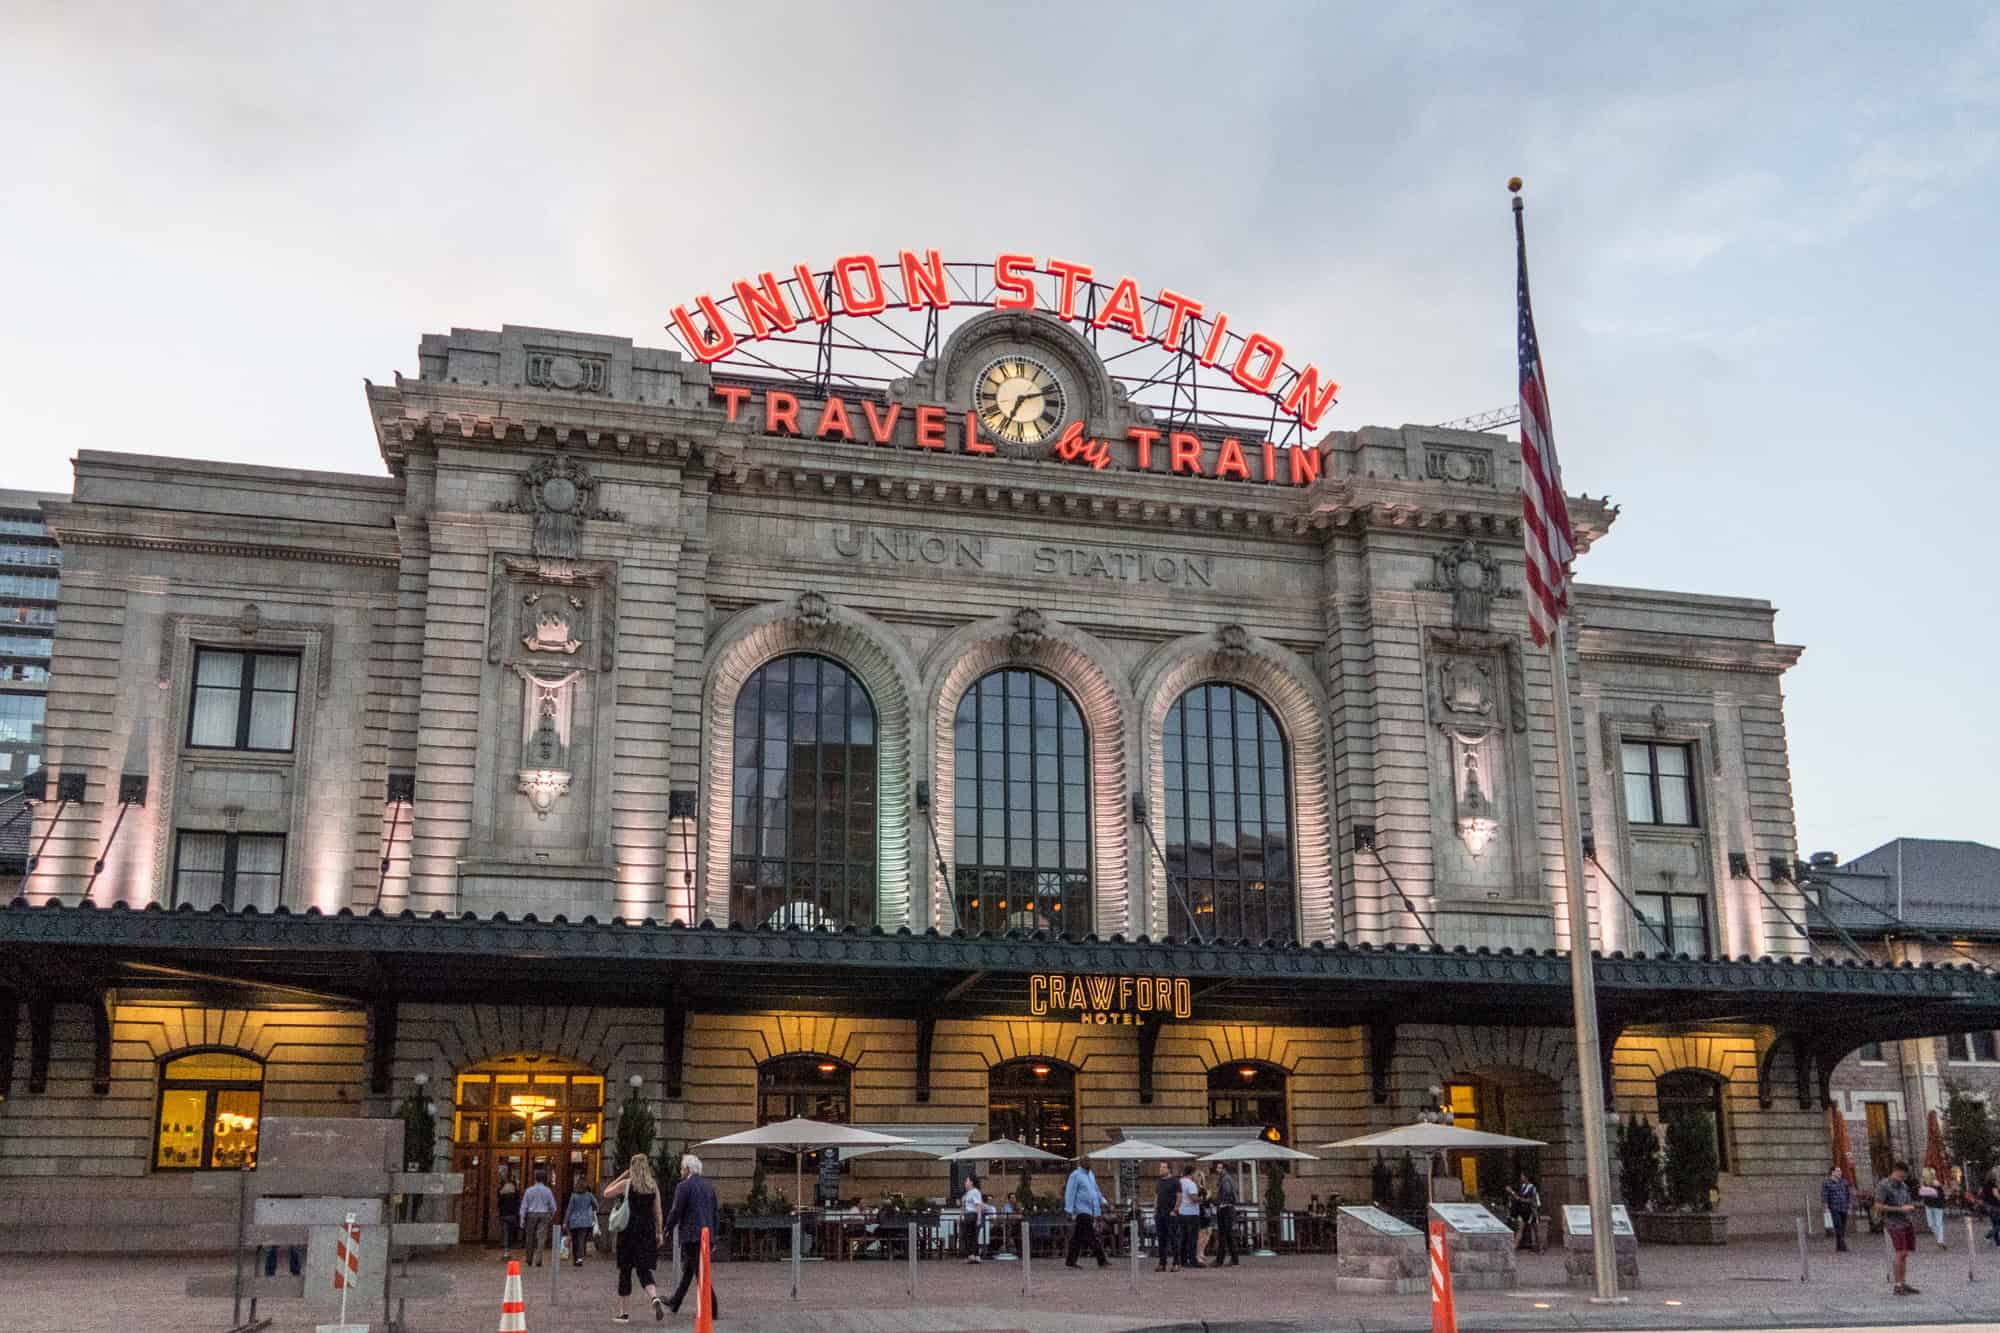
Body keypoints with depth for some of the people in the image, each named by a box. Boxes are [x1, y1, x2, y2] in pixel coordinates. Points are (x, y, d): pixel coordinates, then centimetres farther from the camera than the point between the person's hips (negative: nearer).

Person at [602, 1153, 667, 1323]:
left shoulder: (626, 1184, -5)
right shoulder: (653, 1185, 6)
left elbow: (606, 1193, 9)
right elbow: (658, 1211, 6)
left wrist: (622, 1176, 8)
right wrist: (659, 1233, 11)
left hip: (629, 1230, -3)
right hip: (648, 1230, 3)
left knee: (625, 1271, 8)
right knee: (644, 1269, 8)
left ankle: (623, 1313, 13)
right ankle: (655, 1298, -20)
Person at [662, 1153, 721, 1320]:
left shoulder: (684, 1186, -8)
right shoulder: (709, 1186, 13)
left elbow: (676, 1212, -11)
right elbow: (716, 1212, 15)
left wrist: (666, 1230, 4)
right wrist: (715, 1236, 20)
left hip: (691, 1237, -7)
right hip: (708, 1236, 7)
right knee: (687, 1271, 18)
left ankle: (712, 1311, -8)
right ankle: (674, 1305, 28)